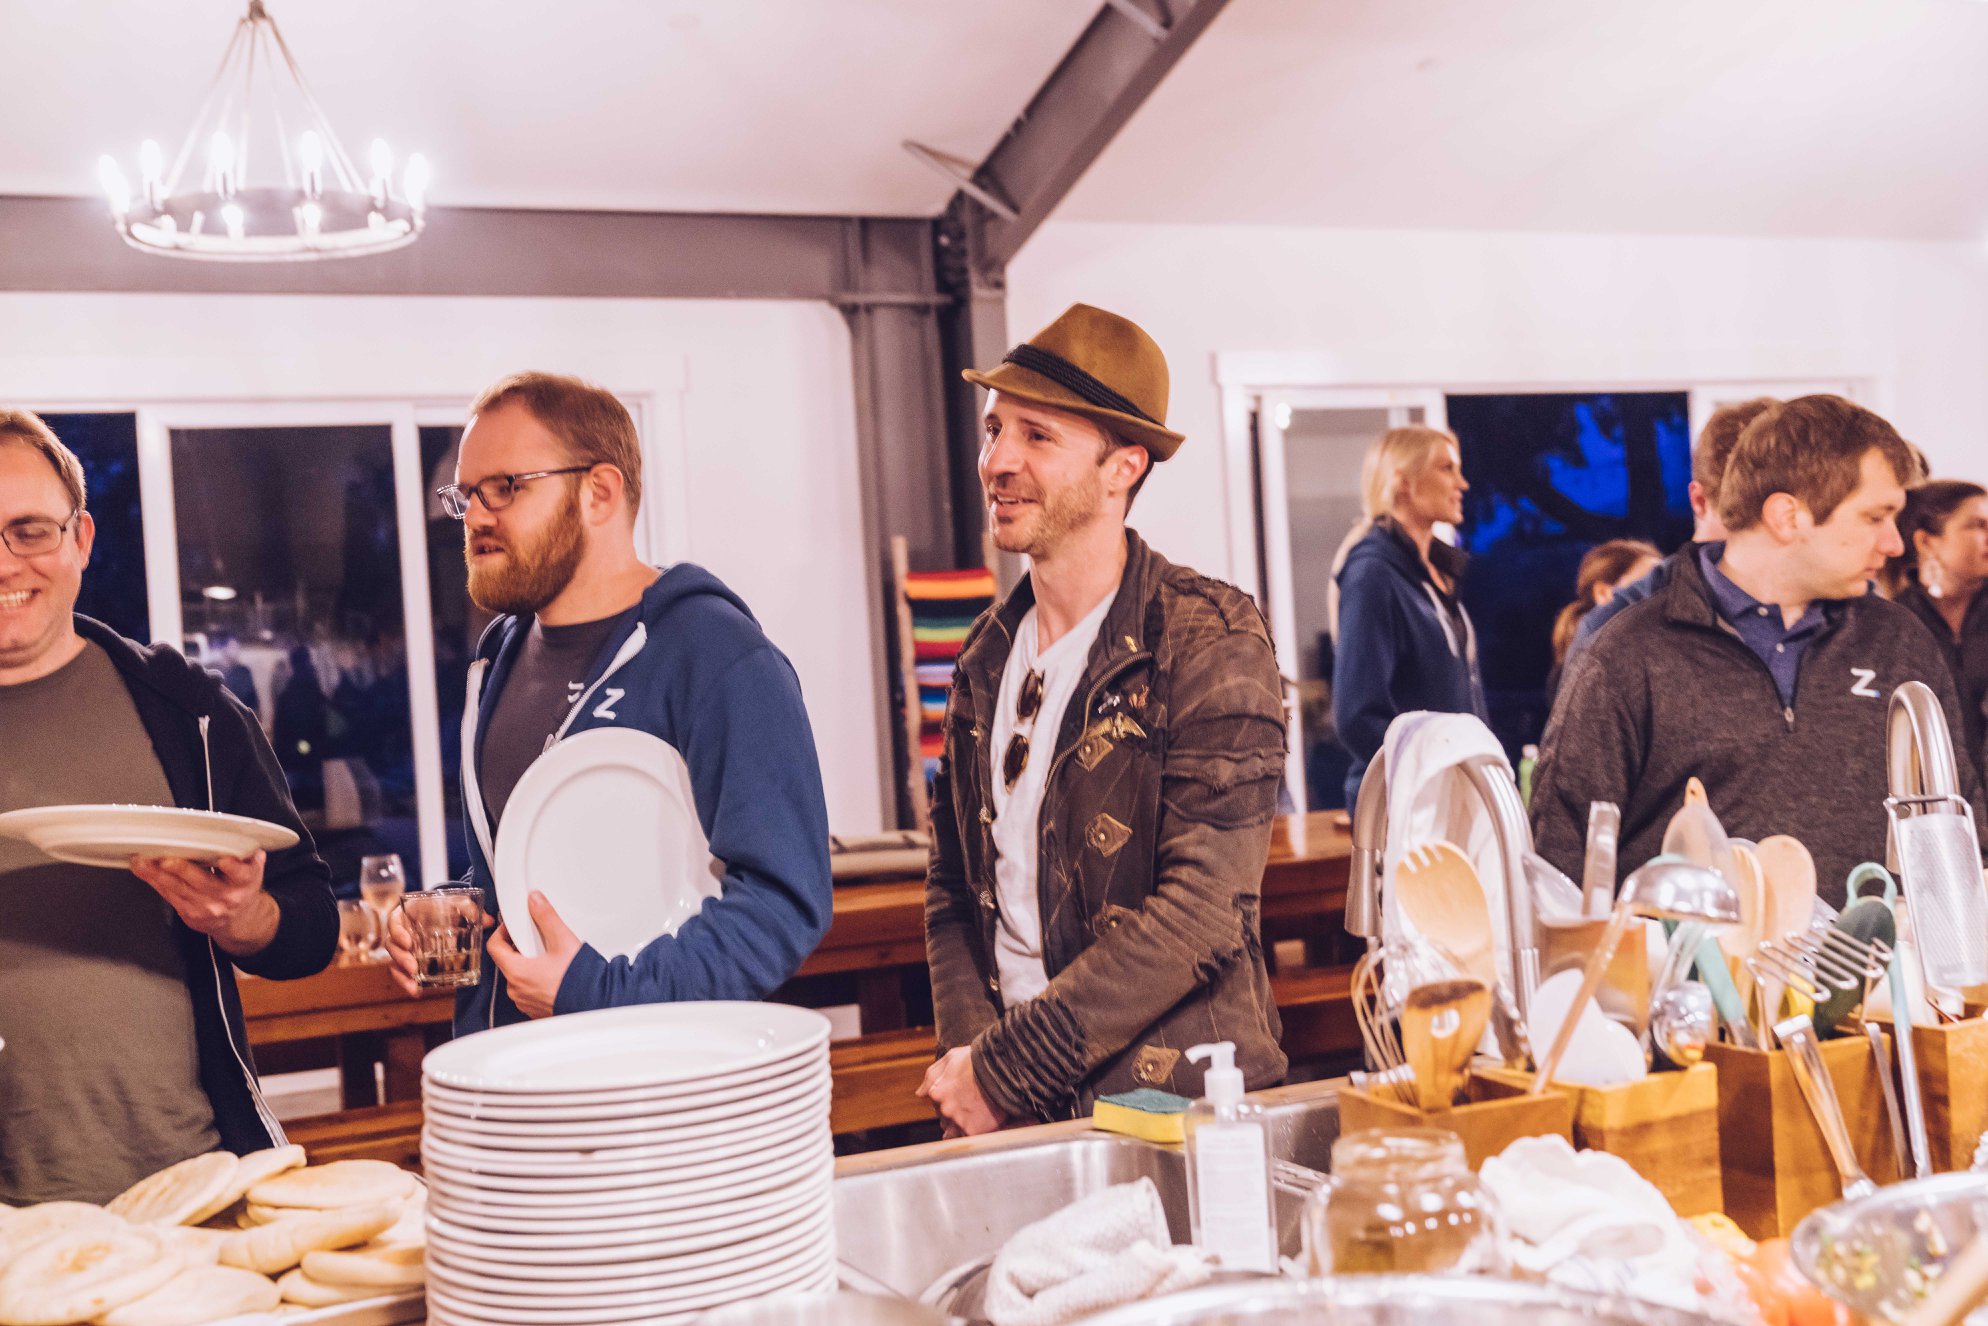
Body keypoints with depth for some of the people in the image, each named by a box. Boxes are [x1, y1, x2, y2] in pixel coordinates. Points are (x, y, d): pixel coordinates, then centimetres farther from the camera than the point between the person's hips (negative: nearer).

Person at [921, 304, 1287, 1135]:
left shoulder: (1209, 640, -11)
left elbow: (1200, 910, -18)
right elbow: (953, 884, 12)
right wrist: (967, 1048, -5)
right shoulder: (989, 656, 8)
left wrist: (1004, 1067, -16)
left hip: (1176, 1107, -5)